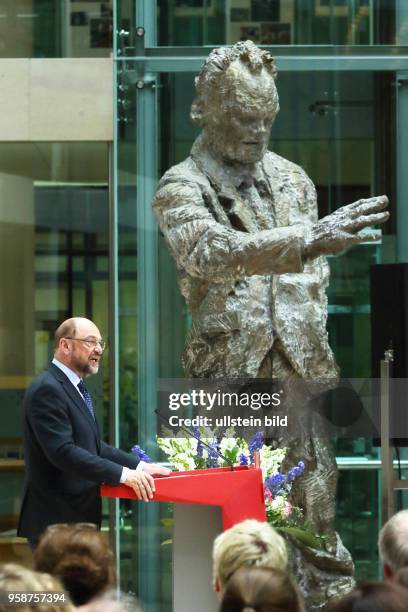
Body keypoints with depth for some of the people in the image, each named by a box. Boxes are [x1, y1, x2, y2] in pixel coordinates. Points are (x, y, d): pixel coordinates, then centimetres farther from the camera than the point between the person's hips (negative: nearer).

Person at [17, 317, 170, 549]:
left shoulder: (75, 388, 17)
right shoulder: (47, 390, -15)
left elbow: (95, 446, 21)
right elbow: (63, 451, -24)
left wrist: (139, 467, 7)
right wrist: (123, 474, -25)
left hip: (79, 516, 10)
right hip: (56, 521, -10)